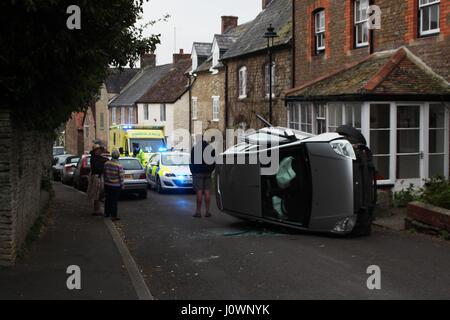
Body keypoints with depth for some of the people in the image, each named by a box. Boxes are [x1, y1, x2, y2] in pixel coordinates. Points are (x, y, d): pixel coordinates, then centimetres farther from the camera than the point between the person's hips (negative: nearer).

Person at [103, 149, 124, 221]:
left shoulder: (106, 164, -2)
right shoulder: (119, 166, -17)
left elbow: (104, 174, 7)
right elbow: (121, 176, -12)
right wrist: (122, 185, 0)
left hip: (107, 185, 5)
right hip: (116, 186, -4)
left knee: (108, 200, 17)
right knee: (114, 201, 1)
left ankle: (107, 213, 27)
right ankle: (114, 216, 3)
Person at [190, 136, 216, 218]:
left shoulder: (195, 148, -6)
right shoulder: (211, 147, 9)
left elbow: (192, 161, -5)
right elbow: (214, 161, 12)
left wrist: (192, 171, 6)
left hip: (198, 172, -4)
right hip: (208, 173, 4)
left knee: (199, 192, -5)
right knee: (207, 192, 3)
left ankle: (198, 212, -5)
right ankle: (208, 211, 4)